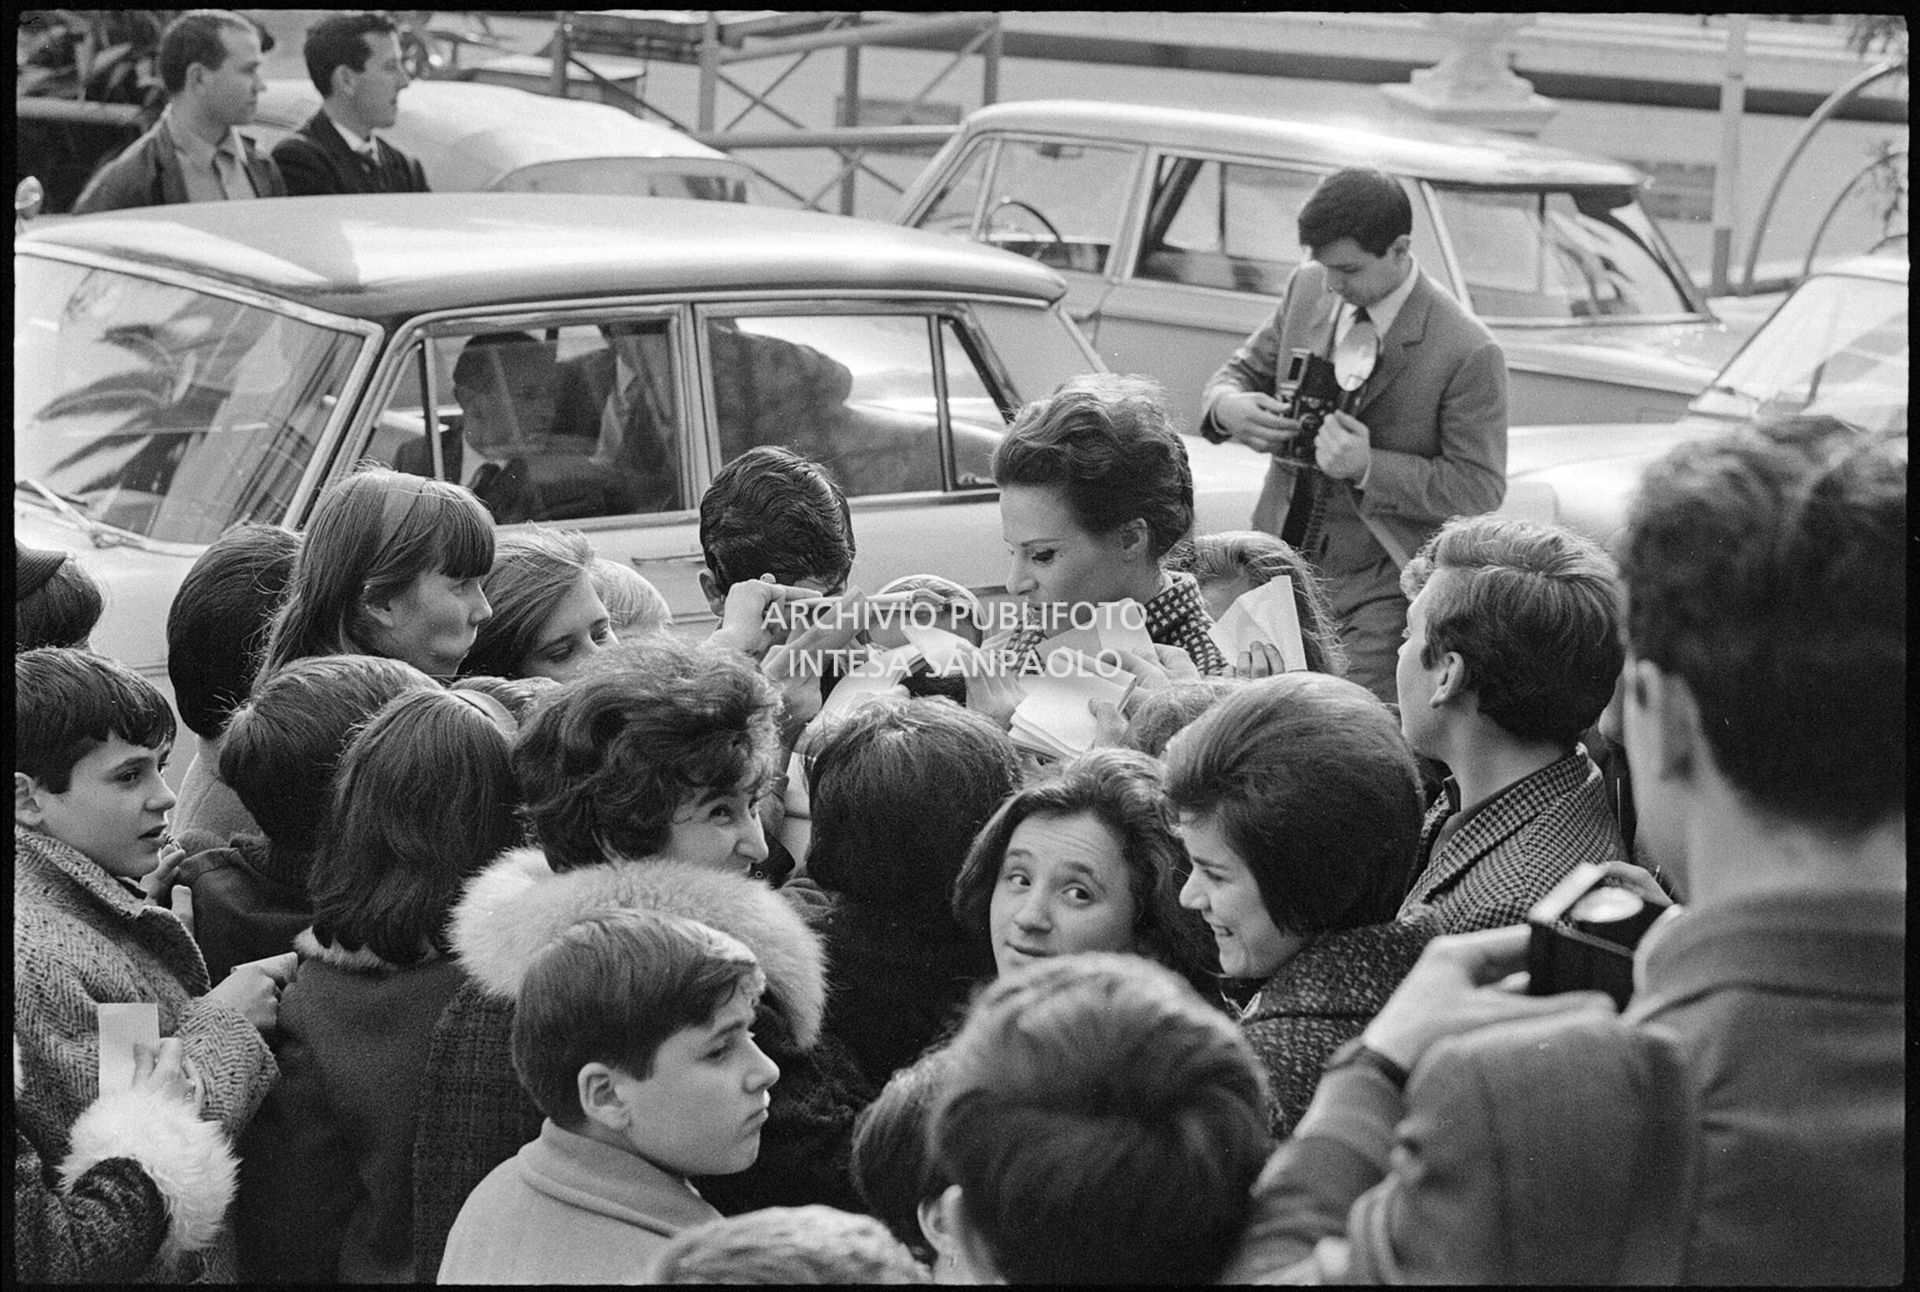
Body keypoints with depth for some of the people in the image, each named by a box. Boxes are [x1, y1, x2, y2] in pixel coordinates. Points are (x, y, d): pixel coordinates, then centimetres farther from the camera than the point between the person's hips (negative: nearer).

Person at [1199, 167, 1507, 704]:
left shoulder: (1468, 353, -17)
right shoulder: (1307, 288, 2)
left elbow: (1480, 488, -14)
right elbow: (1243, 370, 14)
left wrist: (1369, 468, -26)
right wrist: (1228, 407, -12)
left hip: (1381, 584, -5)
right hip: (1281, 557, 5)